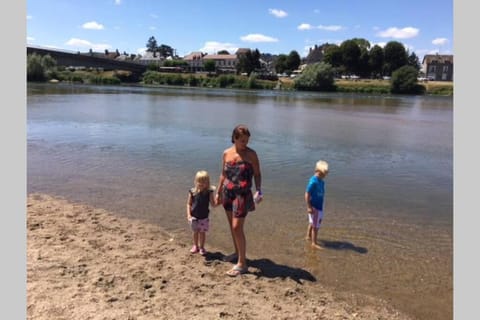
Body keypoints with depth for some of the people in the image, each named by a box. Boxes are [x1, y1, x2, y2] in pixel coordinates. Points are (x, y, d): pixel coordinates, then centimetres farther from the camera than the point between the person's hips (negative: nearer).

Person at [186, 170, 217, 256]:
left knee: (202, 232, 8)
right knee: (195, 232, 16)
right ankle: (195, 246, 37)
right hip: (194, 217, 1)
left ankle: (201, 247, 28)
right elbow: (189, 204, -2)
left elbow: (213, 204, -11)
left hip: (204, 217, -1)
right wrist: (188, 215, -11)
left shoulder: (209, 192, -10)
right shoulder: (192, 192, -8)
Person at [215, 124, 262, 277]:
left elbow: (257, 174, -4)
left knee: (237, 228, -9)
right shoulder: (226, 153, 3)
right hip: (227, 193, 5)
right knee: (232, 226, 16)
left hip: (242, 195, -5)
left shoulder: (251, 154, -9)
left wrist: (258, 190, -18)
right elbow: (223, 174, 12)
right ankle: (237, 252, 35)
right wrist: (218, 192, 14)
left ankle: (242, 264, 1)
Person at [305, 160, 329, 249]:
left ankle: (309, 236, 42)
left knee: (312, 222, 24)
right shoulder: (313, 181, -24)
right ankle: (314, 243, 14)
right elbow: (307, 194, -22)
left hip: (319, 205, 8)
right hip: (314, 207, -8)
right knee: (315, 225, 2)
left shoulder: (321, 180, 3)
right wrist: (309, 207, -21)